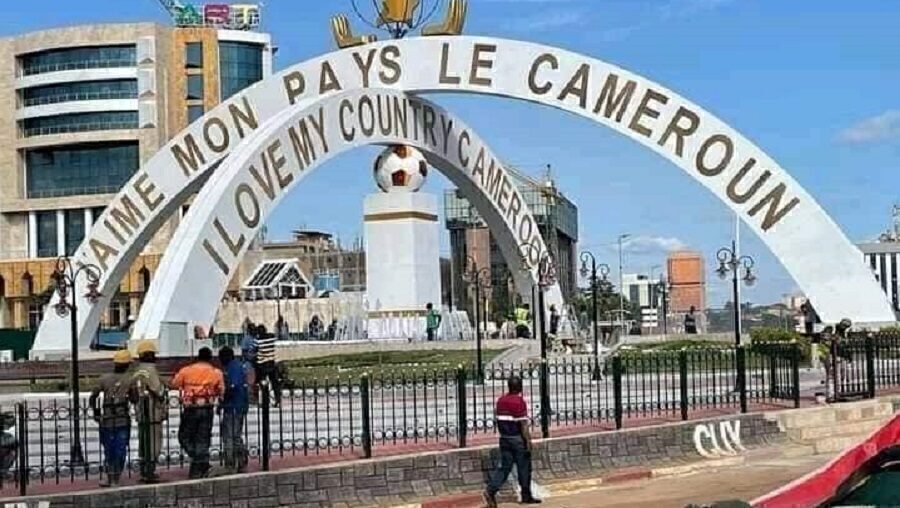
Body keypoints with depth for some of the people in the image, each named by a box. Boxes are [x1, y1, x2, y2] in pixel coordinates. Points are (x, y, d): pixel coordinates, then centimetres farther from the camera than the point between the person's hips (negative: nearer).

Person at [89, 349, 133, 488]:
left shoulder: (104, 379, 5)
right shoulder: (130, 379, -2)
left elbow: (93, 397, 5)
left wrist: (96, 413, 16)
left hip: (107, 421, 2)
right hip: (123, 420, -2)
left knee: (109, 450, 14)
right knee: (120, 450, 3)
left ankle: (110, 478, 18)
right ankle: (115, 480, 2)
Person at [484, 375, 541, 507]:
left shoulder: (500, 401, 5)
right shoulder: (520, 402, -15)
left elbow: (499, 420, 11)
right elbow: (523, 425, -16)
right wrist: (528, 442, -12)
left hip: (504, 438, 6)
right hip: (518, 439, -6)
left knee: (504, 467, 7)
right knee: (524, 468, 8)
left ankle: (491, 490, -9)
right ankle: (526, 496, 17)